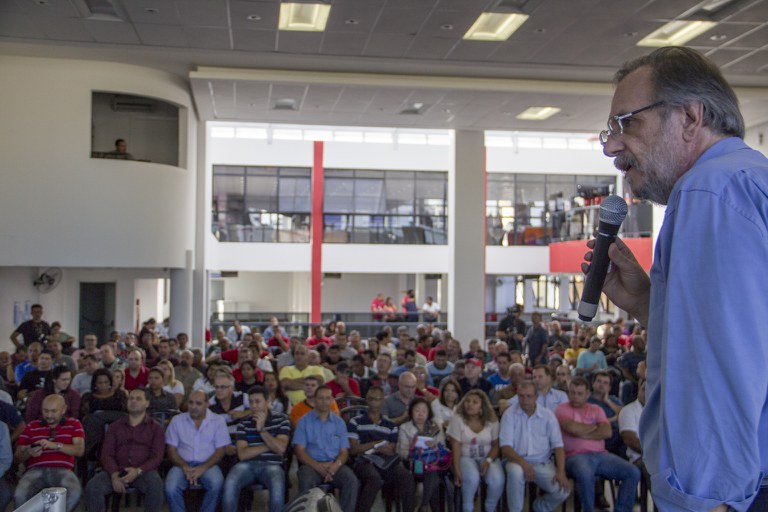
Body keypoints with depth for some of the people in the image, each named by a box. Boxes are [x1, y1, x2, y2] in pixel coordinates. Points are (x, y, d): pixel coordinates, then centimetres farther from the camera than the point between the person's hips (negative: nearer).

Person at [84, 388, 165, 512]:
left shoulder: (155, 427, 11)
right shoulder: (115, 426, 19)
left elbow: (157, 456, 1)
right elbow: (106, 454, 8)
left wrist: (138, 471, -18)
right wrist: (114, 474, -13)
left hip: (143, 471, -2)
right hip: (117, 470, 3)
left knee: (155, 485, -35)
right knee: (92, 487, -26)